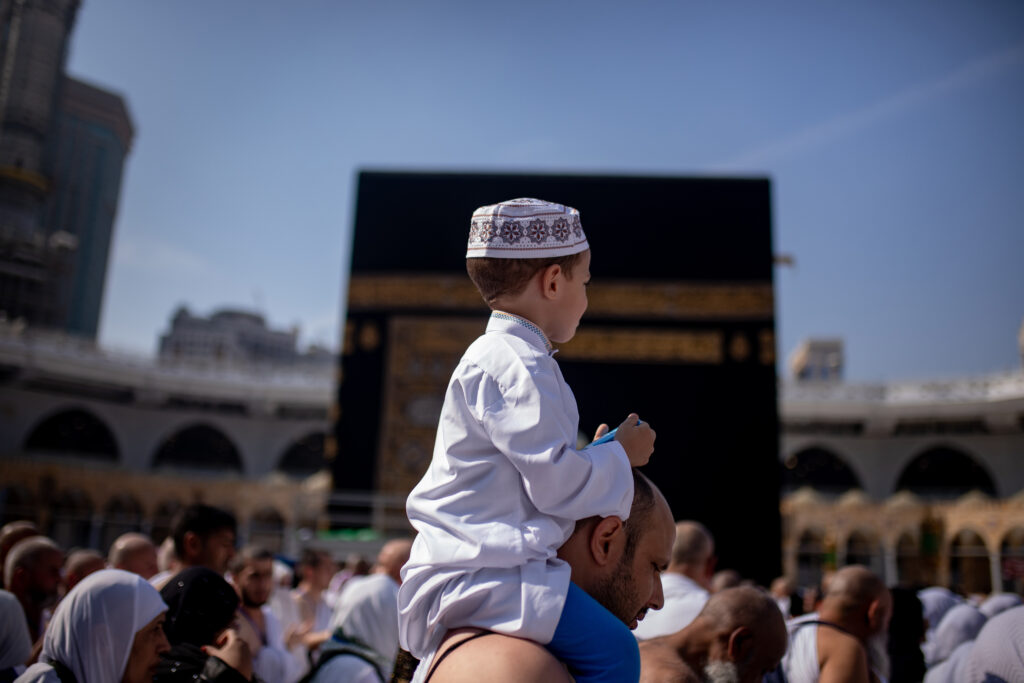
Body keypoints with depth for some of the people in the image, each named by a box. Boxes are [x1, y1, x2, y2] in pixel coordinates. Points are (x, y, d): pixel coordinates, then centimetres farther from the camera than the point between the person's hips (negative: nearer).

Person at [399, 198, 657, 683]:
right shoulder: (517, 365, -16)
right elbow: (556, 483, -20)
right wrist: (620, 455, -4)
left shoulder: (497, 356, 19)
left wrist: (597, 456, 16)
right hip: (477, 570, -11)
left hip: (477, 560, 11)